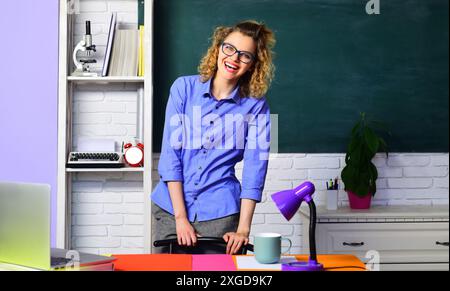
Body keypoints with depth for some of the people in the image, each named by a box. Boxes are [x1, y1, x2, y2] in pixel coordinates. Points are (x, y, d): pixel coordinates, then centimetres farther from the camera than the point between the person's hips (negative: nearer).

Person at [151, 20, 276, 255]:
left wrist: (243, 230, -11)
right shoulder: (184, 88, -2)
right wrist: (180, 217, -10)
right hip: (169, 207, 1)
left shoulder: (255, 106, -3)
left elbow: (254, 169, -5)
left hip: (219, 213, -1)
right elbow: (170, 152, -5)